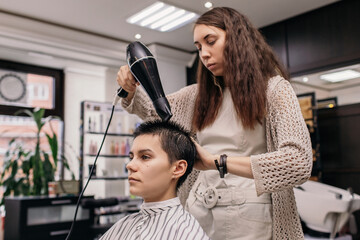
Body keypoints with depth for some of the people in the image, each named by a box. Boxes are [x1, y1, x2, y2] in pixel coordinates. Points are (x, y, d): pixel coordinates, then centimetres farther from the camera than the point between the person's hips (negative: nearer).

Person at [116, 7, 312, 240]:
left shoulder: (273, 88, -7)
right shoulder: (200, 94, 10)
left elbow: (298, 162, -20)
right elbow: (154, 110, 24)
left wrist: (217, 161, -27)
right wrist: (130, 89, 2)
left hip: (247, 217, -4)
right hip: (197, 212, 5)